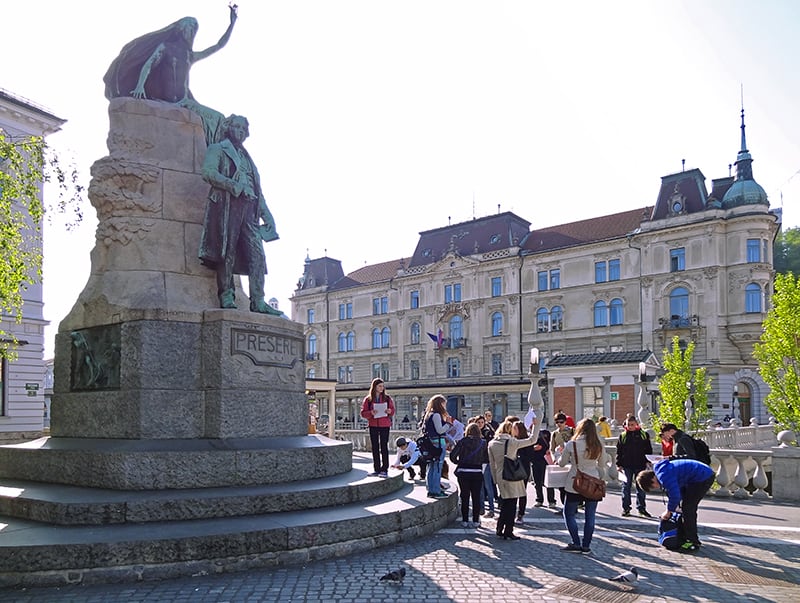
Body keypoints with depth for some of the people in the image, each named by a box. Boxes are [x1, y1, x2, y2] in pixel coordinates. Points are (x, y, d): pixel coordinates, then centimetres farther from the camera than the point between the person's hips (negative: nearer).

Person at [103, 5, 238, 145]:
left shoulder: (191, 55, 22)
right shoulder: (165, 46, 9)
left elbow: (220, 45, 23)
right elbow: (148, 64, -7)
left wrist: (232, 23, 17)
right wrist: (140, 84, -27)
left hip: (183, 102, 5)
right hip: (163, 100, -5)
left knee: (217, 119, -12)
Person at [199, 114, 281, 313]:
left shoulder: (247, 158, 32)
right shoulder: (217, 149, 14)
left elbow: (258, 190, 28)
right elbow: (208, 172, -6)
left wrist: (267, 215, 16)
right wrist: (233, 185, -17)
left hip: (249, 209, 5)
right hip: (226, 205, -5)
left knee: (257, 254, -8)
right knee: (227, 252, -11)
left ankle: (258, 302, -12)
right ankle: (226, 295, -7)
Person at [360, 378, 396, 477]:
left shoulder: (387, 398, 3)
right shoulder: (368, 399, 3)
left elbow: (393, 411, 8)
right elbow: (363, 413, 1)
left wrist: (389, 411, -14)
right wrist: (371, 413, -18)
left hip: (385, 425, -2)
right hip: (373, 425, 2)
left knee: (384, 447, -3)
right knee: (375, 448, 7)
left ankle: (384, 470, 0)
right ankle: (377, 469, 15)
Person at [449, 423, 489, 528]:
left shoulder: (462, 441, -7)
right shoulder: (483, 443, -3)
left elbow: (453, 455, -12)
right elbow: (487, 459, 0)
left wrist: (458, 462, 6)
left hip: (463, 472, -1)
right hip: (477, 472, 1)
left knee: (465, 497, 9)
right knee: (476, 497, 10)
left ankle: (465, 521, 13)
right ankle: (475, 521, 13)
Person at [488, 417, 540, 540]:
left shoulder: (492, 444, 2)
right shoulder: (512, 442, -11)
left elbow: (492, 464, 8)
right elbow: (532, 440, -5)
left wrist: (495, 479, 16)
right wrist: (536, 425, 4)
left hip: (500, 477, 5)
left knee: (504, 504, 16)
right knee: (511, 505, 3)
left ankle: (500, 529, 20)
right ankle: (508, 532, 5)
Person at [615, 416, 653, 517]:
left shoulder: (644, 435, 3)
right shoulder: (622, 436, 3)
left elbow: (649, 449, 8)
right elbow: (619, 451, 5)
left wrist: (648, 461, 0)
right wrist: (619, 464, 0)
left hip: (640, 465, 0)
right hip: (627, 466, 0)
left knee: (640, 487, 7)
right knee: (626, 486, 3)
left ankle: (641, 508, 16)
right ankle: (626, 508, 10)